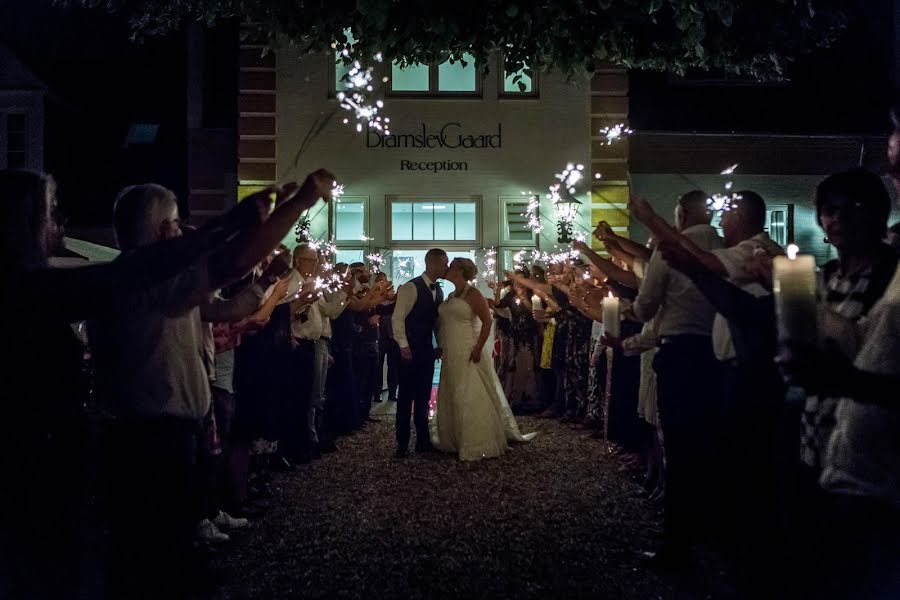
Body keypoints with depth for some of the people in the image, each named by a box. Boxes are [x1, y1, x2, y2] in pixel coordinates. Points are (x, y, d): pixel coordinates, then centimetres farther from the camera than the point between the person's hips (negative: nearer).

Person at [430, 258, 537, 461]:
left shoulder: (472, 294, -10)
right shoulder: (452, 296, 14)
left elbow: (487, 321, -17)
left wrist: (478, 348, -22)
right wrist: (441, 346, 13)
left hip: (468, 355, -9)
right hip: (451, 356, 9)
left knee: (471, 399, -4)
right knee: (452, 399, 13)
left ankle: (477, 445, 4)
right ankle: (455, 441, 25)